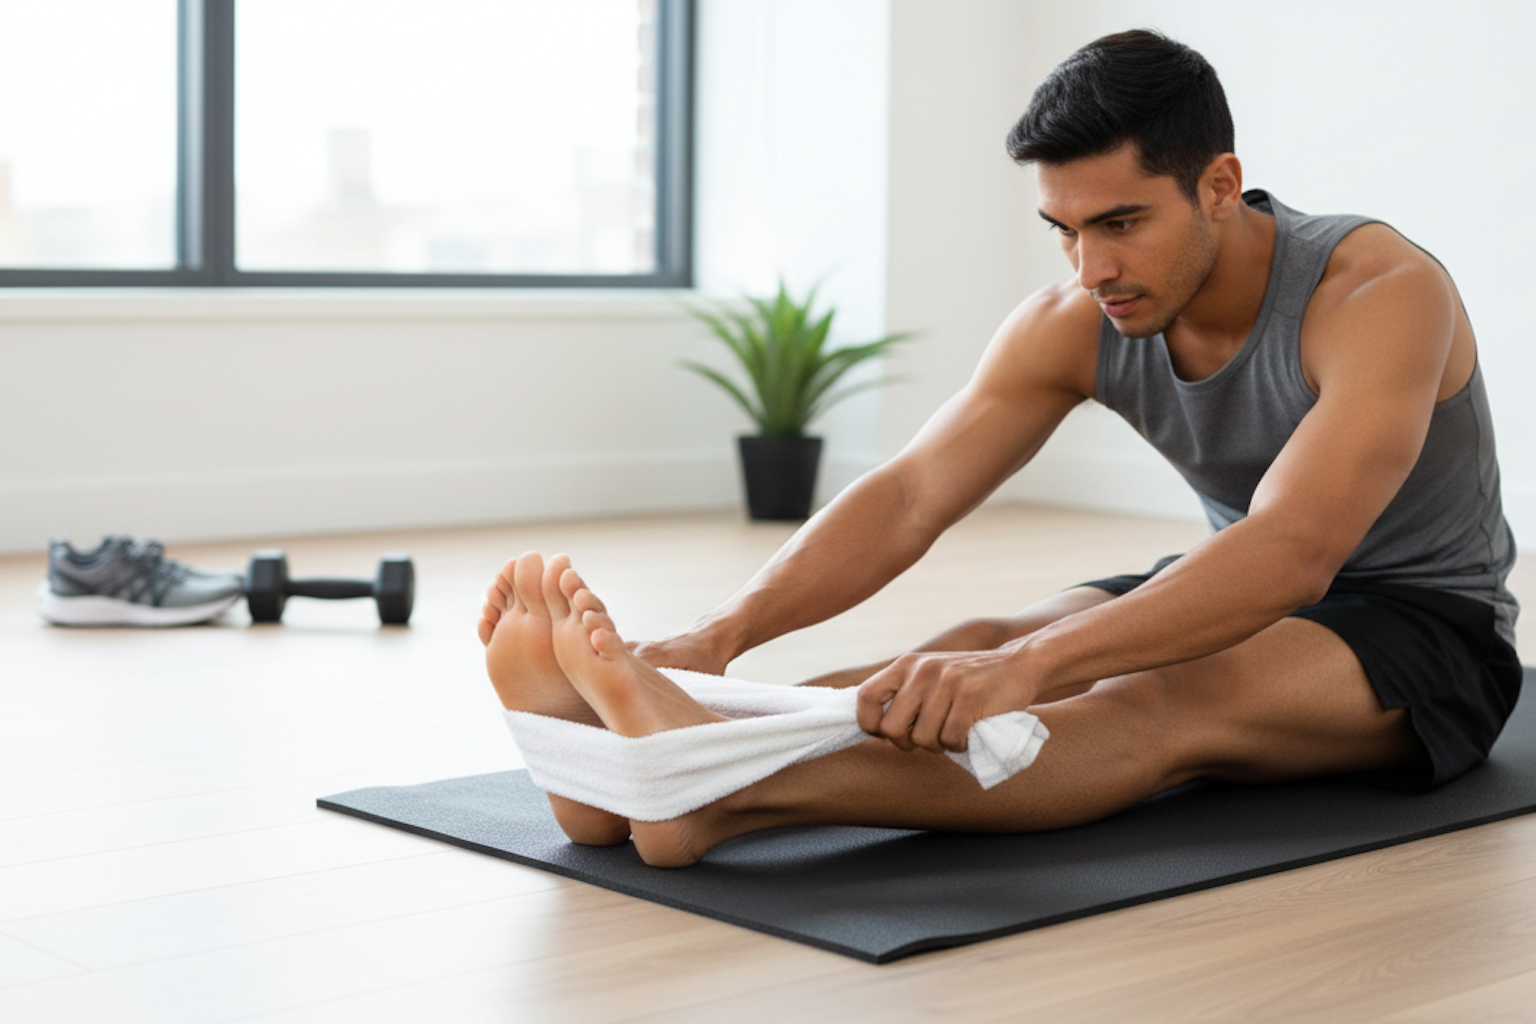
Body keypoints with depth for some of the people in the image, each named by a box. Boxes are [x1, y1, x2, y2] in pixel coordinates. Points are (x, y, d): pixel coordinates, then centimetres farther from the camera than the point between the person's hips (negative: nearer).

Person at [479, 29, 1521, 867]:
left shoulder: (1381, 294, -28)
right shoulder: (1072, 324, -11)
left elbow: (1292, 552, -43)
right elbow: (907, 497, -21)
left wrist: (1025, 668, -56)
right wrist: (720, 631, -40)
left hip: (1427, 624, -6)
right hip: (1240, 594, 6)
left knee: (1175, 702, -37)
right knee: (980, 647, -22)